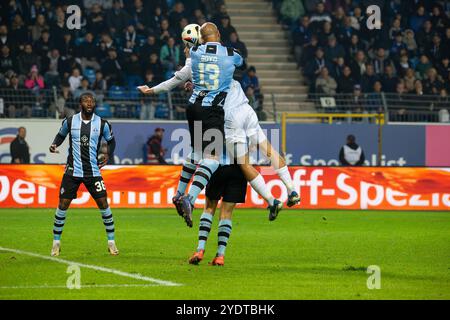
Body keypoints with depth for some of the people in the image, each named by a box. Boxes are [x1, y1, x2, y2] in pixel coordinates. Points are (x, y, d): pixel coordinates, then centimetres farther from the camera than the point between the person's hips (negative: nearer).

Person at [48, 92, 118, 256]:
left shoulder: (102, 124, -1)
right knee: (63, 205, -2)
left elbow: (111, 141, 15)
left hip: (93, 171, 0)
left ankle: (111, 242, 7)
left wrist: (108, 155, 2)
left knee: (103, 204, -5)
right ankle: (56, 242, 11)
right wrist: (54, 145, -3)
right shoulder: (70, 121, -2)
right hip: (73, 171, 0)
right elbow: (61, 135, 16)